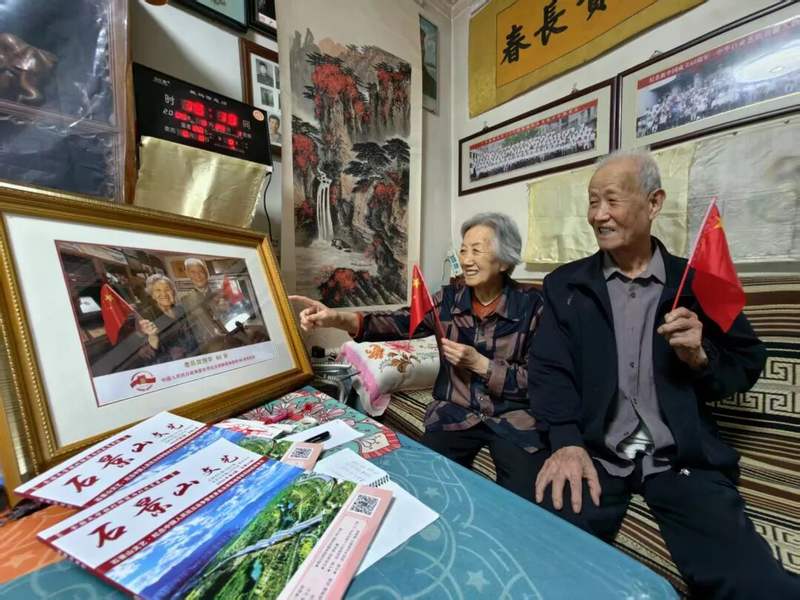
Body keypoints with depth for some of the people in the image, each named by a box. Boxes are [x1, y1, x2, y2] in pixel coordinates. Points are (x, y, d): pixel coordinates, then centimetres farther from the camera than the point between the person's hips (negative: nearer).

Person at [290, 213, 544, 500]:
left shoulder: (532, 304, -10)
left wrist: (479, 363, -19)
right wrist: (341, 319, -28)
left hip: (514, 418, -1)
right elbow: (402, 321, -14)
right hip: (454, 413, 2)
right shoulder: (450, 297, -2)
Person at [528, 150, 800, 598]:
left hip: (683, 459, 2)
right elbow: (549, 368, -4)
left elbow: (748, 365, 12)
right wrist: (567, 442, -18)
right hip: (594, 454, -1)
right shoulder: (566, 284, 4)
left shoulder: (698, 282, 6)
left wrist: (701, 358, -10)